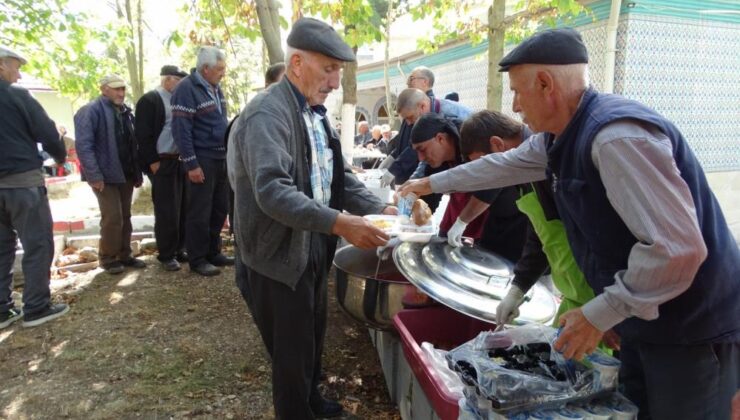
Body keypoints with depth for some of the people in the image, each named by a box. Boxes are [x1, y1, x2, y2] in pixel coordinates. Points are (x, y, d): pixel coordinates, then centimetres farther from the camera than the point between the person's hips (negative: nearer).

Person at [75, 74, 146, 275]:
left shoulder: (125, 112, 14)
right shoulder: (90, 111, -10)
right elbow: (83, 145, -17)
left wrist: (137, 173, 13)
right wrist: (94, 175, -22)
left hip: (126, 174, 7)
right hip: (105, 175, -7)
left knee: (125, 217, 12)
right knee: (112, 218, -6)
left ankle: (124, 255, 22)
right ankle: (108, 258, 9)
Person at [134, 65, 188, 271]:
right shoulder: (149, 100, -7)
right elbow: (143, 135, -12)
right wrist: (153, 162, -16)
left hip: (180, 161, 7)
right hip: (162, 163, -7)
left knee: (182, 208, 9)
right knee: (166, 211, -3)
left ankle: (179, 249, 20)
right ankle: (166, 255, 7)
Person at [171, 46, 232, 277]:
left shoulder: (215, 88, 14)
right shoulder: (186, 89, -13)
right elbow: (181, 130, -17)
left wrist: (229, 152, 16)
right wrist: (191, 164, -19)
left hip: (221, 158, 8)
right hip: (202, 160, -8)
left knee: (220, 209, 13)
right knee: (199, 213, 0)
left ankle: (213, 252, 25)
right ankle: (197, 259, 11)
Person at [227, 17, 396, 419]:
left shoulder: (315, 112, 8)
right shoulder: (268, 114, -22)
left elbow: (336, 175, 10)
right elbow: (271, 191, -33)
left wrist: (379, 208, -4)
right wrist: (338, 222, -40)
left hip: (314, 247, 9)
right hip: (280, 254, -9)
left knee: (313, 335, 25)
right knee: (292, 351, 8)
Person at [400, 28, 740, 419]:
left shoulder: (617, 135, -28)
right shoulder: (560, 135, 2)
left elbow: (678, 249, -33)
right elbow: (503, 165, 18)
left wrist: (599, 314, -23)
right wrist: (432, 183, 27)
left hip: (693, 329, -9)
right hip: (645, 318, 9)